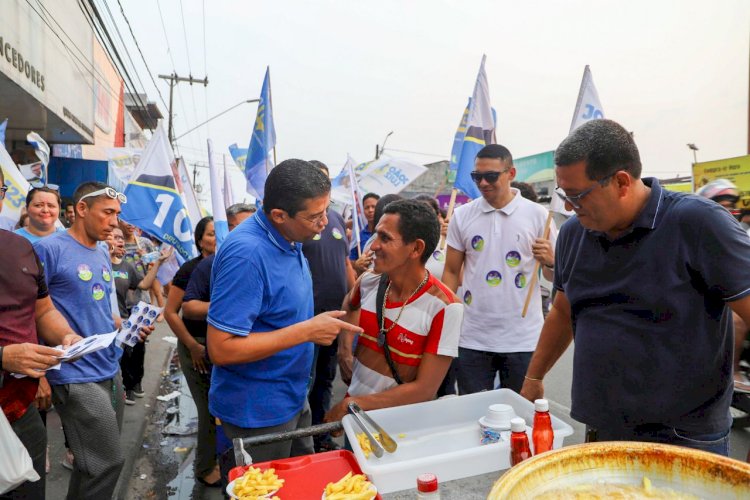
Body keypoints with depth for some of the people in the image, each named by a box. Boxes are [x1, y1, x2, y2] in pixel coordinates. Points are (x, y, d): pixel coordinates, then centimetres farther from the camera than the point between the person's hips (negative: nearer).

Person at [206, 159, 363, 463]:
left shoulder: (287, 239, -1)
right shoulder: (247, 253, -29)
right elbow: (221, 349, -30)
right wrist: (307, 331, -27)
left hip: (293, 398, 8)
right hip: (258, 413, -8)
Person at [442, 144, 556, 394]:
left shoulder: (538, 215, -2)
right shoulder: (462, 215, 2)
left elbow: (554, 276, 4)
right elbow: (451, 272, 6)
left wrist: (550, 261, -18)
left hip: (523, 339, -1)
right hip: (472, 339, 1)